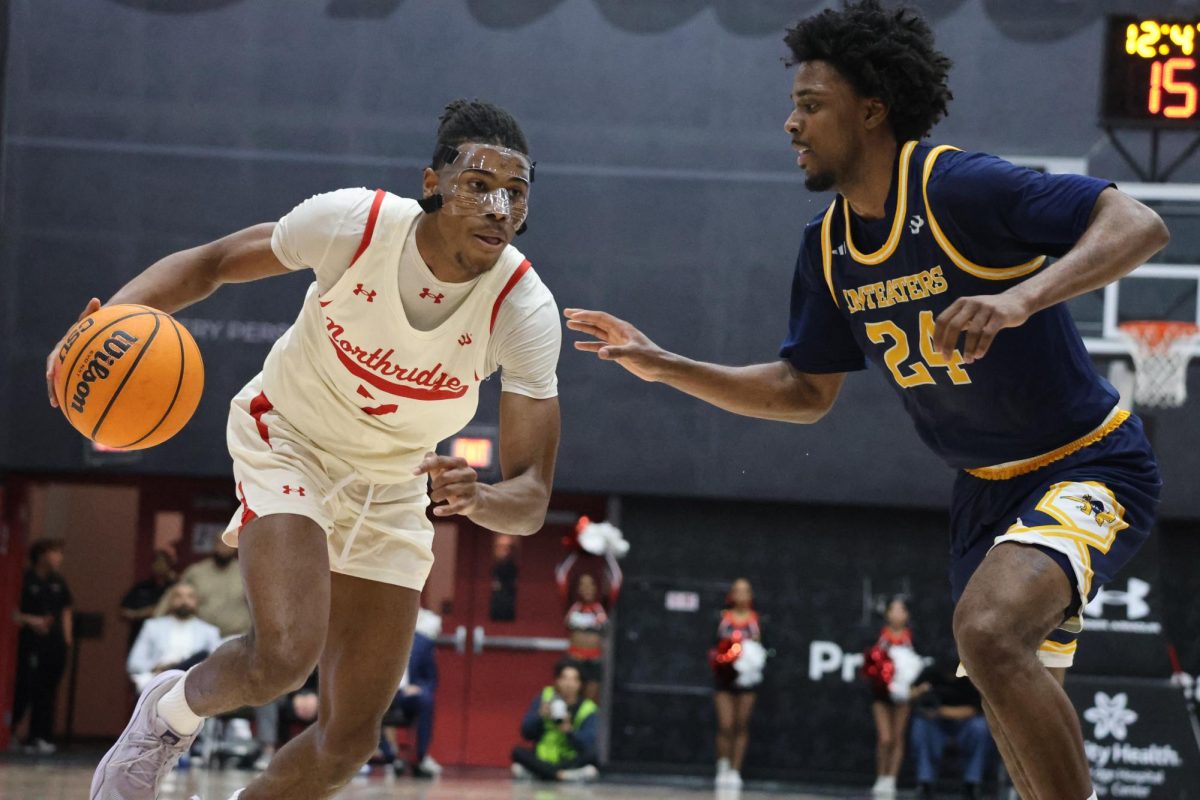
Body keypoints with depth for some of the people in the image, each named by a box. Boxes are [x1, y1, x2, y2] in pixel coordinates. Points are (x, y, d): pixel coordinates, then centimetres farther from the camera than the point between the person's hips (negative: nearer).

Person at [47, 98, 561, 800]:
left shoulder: (525, 310, -25)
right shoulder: (355, 222, -27)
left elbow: (533, 500, -27)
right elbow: (211, 262, -10)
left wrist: (477, 500, -51)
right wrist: (117, 314, -29)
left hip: (393, 487, 3)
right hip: (288, 440, -3)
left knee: (352, 738, 2)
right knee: (285, 656, -27)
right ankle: (171, 713, 6)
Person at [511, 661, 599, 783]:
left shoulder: (587, 709, -3)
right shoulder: (545, 698, 2)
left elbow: (589, 744, -16)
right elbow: (526, 733, -3)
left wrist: (569, 731, -32)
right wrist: (540, 716, -20)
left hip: (572, 760, -1)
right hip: (542, 759, 1)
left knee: (592, 755, -31)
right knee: (518, 752, -24)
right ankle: (564, 774, -36)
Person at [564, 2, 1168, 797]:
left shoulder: (959, 186, -22)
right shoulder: (829, 249, 2)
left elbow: (1140, 225, -29)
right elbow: (806, 392, 13)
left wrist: (1023, 297, -43)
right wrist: (664, 365, 4)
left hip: (1088, 463, -8)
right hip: (988, 491, 8)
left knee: (989, 629, -32)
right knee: (1027, 726, 13)